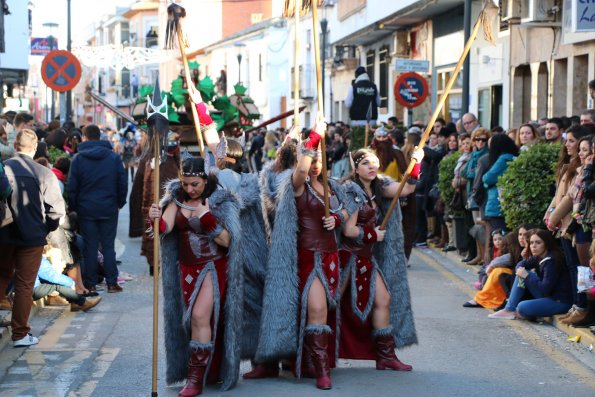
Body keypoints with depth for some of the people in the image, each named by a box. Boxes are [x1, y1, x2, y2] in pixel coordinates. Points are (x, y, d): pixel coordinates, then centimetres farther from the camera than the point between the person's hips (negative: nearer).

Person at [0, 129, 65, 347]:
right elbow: (57, 209, -10)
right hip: (32, 238, -2)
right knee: (24, 285, 6)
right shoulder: (44, 173, -11)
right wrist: (47, 228, 8)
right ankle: (20, 334, 10)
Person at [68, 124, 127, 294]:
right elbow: (123, 183, 1)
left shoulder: (78, 158, -3)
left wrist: (73, 207, 5)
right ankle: (112, 283, 7)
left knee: (90, 247, 6)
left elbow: (72, 186, -4)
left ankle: (90, 284, 9)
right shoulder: (114, 157, 0)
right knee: (108, 246, 7)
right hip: (109, 209, 1)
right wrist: (120, 202, 12)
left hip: (86, 209, -1)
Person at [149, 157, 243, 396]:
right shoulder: (177, 198, 3)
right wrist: (156, 219, -31)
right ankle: (210, 370, 25)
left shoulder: (219, 202, -9)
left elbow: (227, 240, -13)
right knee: (190, 320, 10)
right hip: (187, 268, 5)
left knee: (200, 316, -16)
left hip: (213, 266, -5)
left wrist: (208, 218, -26)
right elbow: (165, 227, -9)